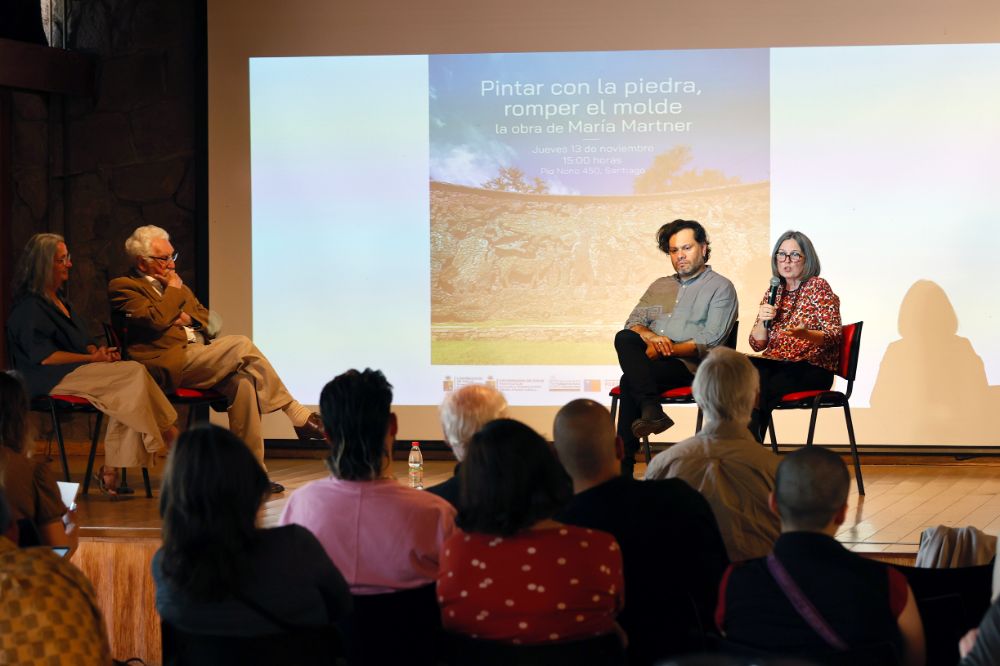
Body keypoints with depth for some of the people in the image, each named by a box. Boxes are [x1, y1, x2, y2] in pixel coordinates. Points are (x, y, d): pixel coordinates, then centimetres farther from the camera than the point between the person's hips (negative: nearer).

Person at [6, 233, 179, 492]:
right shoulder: (29, 308, -8)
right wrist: (92, 358, -14)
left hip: (77, 370, 9)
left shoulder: (59, 301, 22)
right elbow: (45, 356, -16)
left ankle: (111, 471, -23)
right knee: (135, 373, -22)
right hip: (51, 379, -9)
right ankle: (173, 438, -13)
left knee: (125, 394, -21)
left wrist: (99, 351, 1)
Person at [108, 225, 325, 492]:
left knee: (242, 382, -22)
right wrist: (173, 290, 1)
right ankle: (298, 417, -13)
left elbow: (211, 319, 25)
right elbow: (156, 321, -14)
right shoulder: (123, 287, 3)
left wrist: (190, 317, 3)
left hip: (199, 356, 8)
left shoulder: (175, 284, 28)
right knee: (242, 345, -22)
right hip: (172, 364, -8)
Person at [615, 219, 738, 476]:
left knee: (630, 381, -31)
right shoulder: (659, 286, 26)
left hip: (687, 365, -5)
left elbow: (710, 341, -5)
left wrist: (668, 349, -15)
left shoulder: (720, 288, 7)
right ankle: (651, 410, -41)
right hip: (650, 357, 5)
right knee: (624, 339, -30)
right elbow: (633, 322, 17)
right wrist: (651, 337, -7)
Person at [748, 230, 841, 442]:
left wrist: (805, 334, -28)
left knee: (760, 388, -32)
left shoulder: (818, 287, 0)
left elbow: (833, 337, -8)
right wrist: (763, 321, -5)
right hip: (774, 363, 5)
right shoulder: (773, 292, 16)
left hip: (812, 368, -5)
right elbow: (757, 344, 16)